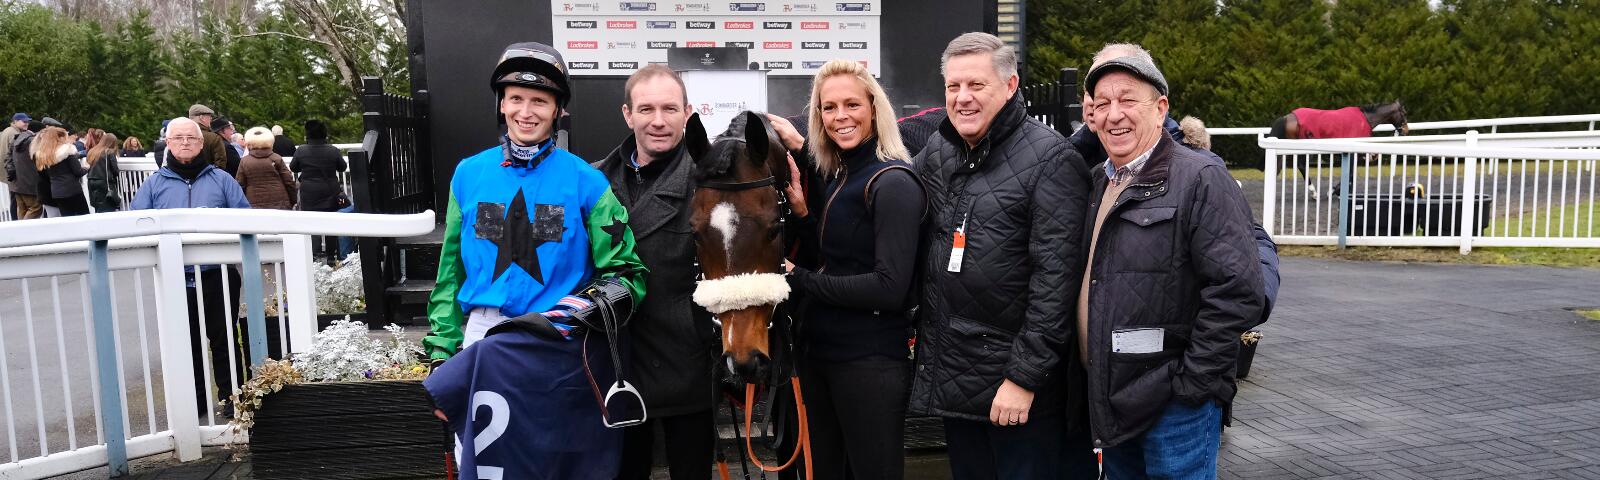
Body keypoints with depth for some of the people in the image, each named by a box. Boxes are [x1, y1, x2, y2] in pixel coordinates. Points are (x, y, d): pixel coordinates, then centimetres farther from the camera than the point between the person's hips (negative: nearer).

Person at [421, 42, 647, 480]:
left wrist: (602, 305, -24)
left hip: (558, 349, -2)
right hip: (483, 344, 2)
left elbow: (625, 273, -4)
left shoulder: (585, 181, -4)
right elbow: (451, 272, 9)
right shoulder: (469, 174, 4)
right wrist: (444, 353, 6)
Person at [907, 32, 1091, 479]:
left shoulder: (1050, 160, -13)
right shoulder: (935, 153, 7)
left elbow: (1055, 277, -17)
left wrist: (1025, 376, -18)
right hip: (948, 371, 6)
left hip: (1016, 377, -6)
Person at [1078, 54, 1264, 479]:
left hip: (1174, 405, -7)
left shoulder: (1201, 180, -13)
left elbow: (1237, 290, -19)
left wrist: (1192, 384, -17)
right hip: (1110, 402, 7)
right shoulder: (1098, 182, 11)